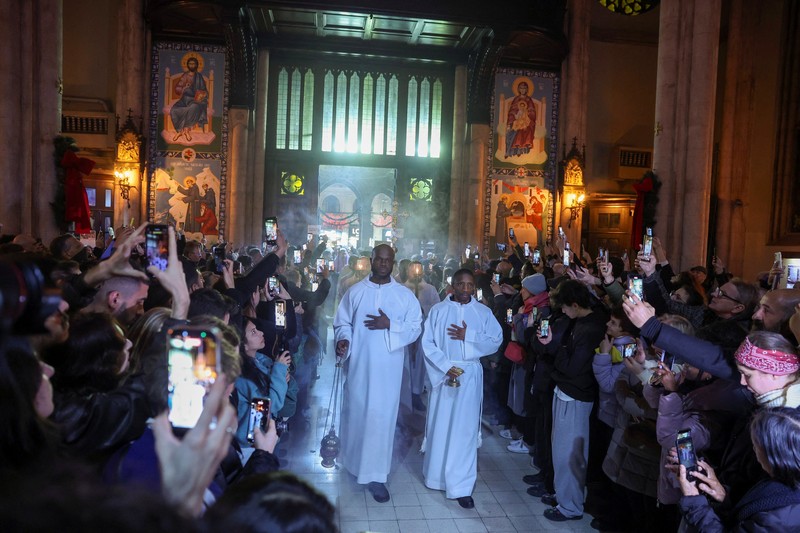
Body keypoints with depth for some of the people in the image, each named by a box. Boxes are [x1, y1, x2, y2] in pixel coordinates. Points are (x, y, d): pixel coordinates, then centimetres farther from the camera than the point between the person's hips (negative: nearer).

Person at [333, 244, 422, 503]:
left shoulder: (405, 295, 1)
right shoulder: (355, 291, 3)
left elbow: (416, 328, -2)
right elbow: (342, 322, 4)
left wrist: (390, 325, -17)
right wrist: (343, 339, -16)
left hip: (387, 367, -1)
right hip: (358, 364, 1)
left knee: (381, 416, -1)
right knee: (355, 411, 13)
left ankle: (376, 475, 8)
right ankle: (354, 460, 38)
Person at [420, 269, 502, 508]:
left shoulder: (483, 312, 2)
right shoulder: (438, 310, 0)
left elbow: (496, 340, -4)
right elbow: (427, 343, -3)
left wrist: (468, 336, -14)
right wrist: (445, 366, -13)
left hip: (470, 376, 0)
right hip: (443, 373, 0)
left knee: (465, 429, 0)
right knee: (440, 424, 9)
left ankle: (461, 486, 6)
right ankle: (438, 473, 31)